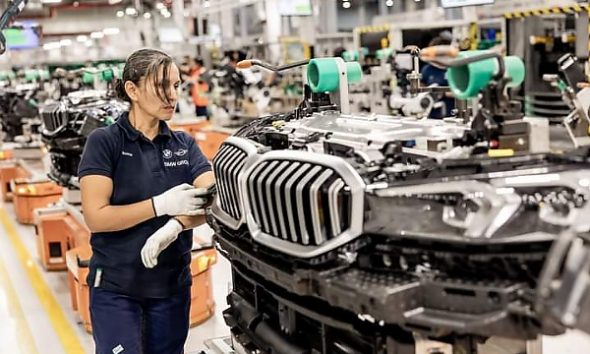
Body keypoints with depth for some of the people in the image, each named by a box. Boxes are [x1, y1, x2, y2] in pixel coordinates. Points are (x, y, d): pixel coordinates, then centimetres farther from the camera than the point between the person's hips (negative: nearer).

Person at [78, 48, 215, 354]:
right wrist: (162, 205, -21)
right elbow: (95, 217, -15)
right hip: (115, 287, -4)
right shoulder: (104, 142, -7)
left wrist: (175, 226, -24)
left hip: (173, 285, 4)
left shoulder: (184, 145, 6)